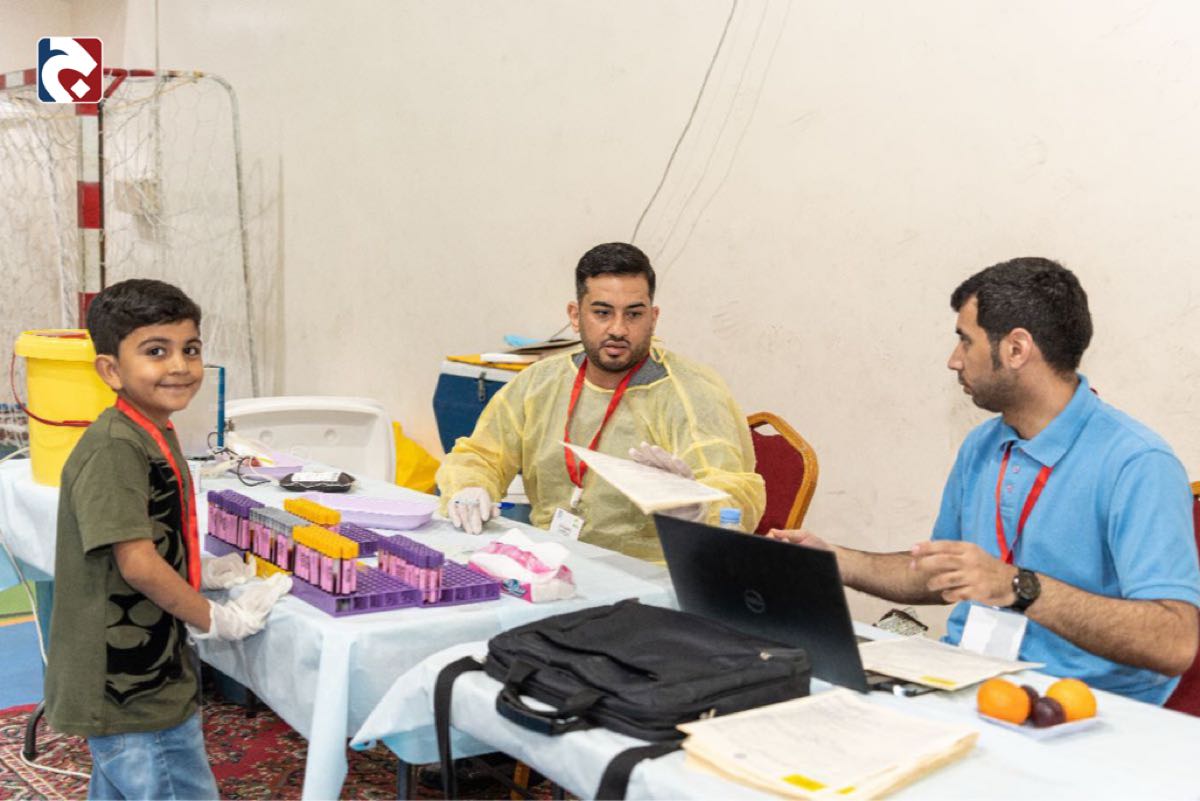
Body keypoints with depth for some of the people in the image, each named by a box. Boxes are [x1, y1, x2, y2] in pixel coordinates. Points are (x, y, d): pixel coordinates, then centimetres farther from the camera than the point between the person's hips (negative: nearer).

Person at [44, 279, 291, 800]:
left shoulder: (151, 438, 9)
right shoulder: (115, 449, -21)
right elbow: (138, 564, -23)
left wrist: (206, 571, 6)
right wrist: (217, 620, -13)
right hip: (135, 694, -10)